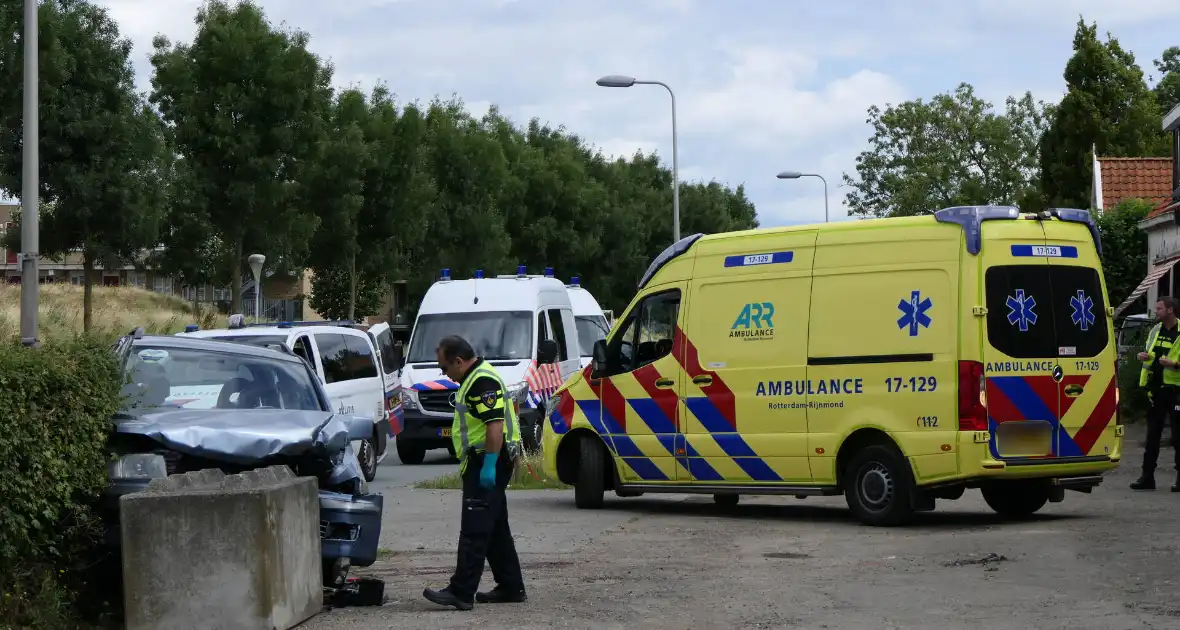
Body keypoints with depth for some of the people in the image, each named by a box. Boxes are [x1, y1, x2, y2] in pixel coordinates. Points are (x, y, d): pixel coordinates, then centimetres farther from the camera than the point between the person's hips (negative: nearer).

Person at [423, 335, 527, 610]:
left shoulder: (483, 381, -17)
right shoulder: (475, 378, 18)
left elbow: (495, 424, -25)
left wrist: (488, 466, -27)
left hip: (487, 462, -11)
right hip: (485, 464, 11)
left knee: (474, 530, -12)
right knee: (496, 529, 15)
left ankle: (461, 592, -15)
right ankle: (511, 587, 20)